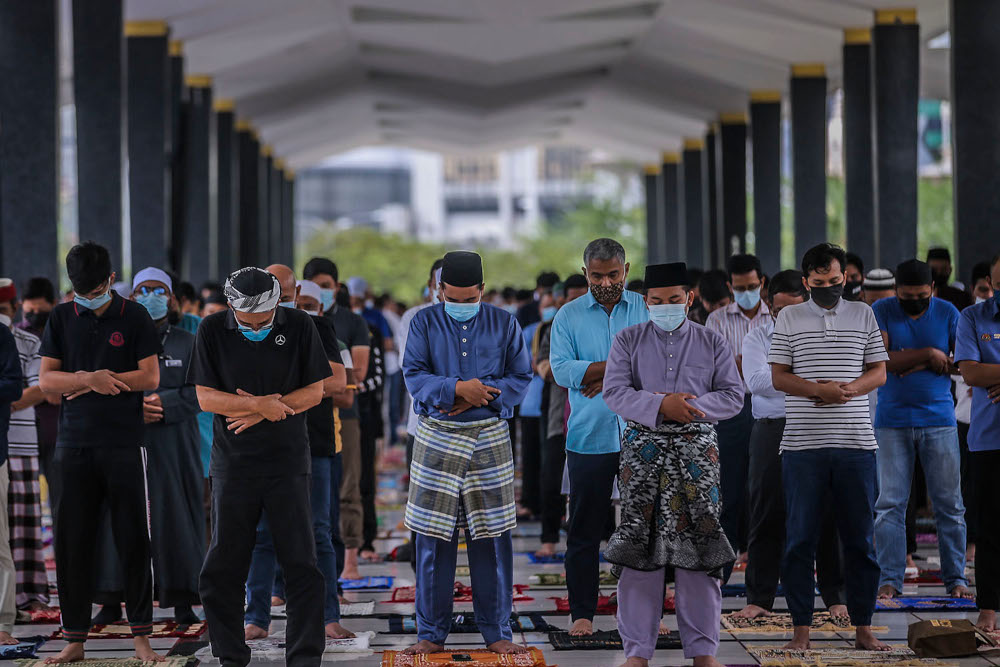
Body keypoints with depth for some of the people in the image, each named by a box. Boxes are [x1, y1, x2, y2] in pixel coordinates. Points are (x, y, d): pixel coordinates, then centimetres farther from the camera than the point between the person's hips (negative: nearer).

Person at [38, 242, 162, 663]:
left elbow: (150, 378, -4)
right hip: (74, 444, 2)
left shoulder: (134, 317, 2)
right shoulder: (62, 318, 8)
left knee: (133, 540, -1)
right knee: (71, 542, 2)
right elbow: (46, 379, 3)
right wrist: (89, 378, -13)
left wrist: (94, 380, -7)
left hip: (124, 443, -2)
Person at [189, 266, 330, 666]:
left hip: (288, 463, 0)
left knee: (301, 565, -3)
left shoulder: (299, 326, -2)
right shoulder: (213, 331, -2)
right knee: (223, 568, 2)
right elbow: (205, 398, -5)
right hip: (234, 464, 1)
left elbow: (314, 392, -1)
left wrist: (262, 410, -12)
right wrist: (260, 404, -18)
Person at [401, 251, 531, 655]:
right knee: (433, 539, 0)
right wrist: (457, 389, -20)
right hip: (437, 439, 0)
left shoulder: (504, 324, 5)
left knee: (492, 537, 1)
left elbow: (520, 377, 3)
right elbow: (414, 376, -5)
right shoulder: (424, 323, 3)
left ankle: (496, 631, 9)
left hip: (490, 439, 0)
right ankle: (431, 633, 9)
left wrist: (483, 395, -13)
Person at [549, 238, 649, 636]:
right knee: (585, 529, 2)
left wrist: (607, 376, -13)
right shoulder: (568, 316, 5)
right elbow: (562, 370, -8)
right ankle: (582, 612, 9)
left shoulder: (648, 309, 6)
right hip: (589, 438, 0)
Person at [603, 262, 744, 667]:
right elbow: (615, 392, -5)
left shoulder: (713, 343, 9)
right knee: (640, 544, -3)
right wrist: (660, 406, -19)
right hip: (643, 447, 0)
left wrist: (693, 405, -16)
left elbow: (733, 396, 2)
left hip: (696, 448, 0)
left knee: (698, 543, -1)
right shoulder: (628, 341, 7)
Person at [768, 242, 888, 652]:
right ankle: (801, 628, 5)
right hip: (803, 444, -1)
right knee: (800, 539, -1)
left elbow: (879, 372, 9)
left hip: (856, 444, 1)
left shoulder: (863, 315, 11)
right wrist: (818, 390, -14)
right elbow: (778, 376, 3)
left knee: (860, 538, 3)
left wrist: (848, 390, -10)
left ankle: (863, 628, 10)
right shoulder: (789, 318, 7)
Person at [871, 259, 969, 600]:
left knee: (950, 504, 2)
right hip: (892, 421, -1)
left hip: (939, 420, 1)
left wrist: (915, 364, -11)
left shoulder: (947, 313, 4)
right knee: (890, 504, -2)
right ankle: (889, 580, 2)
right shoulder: (881, 311, 0)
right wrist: (929, 354, -15)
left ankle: (956, 578, 9)